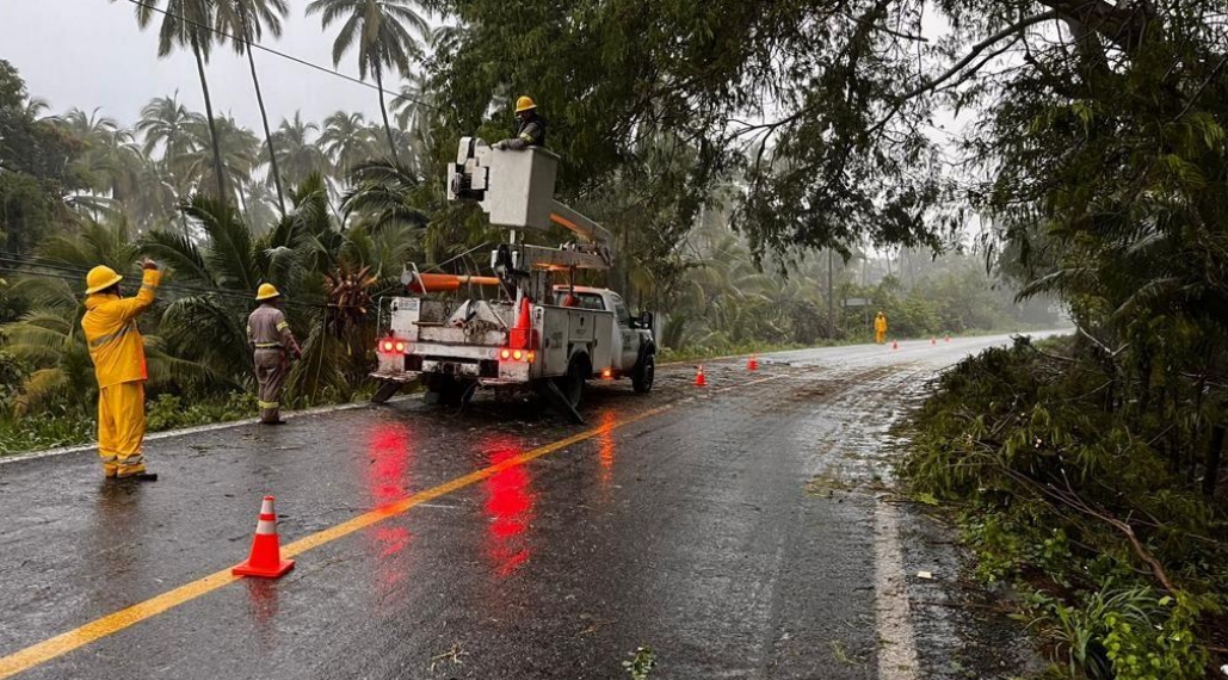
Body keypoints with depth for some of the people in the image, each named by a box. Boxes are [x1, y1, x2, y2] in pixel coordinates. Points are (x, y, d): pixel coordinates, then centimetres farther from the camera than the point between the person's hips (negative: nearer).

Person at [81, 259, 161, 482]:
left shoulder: (88, 318, 14)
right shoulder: (113, 309, -14)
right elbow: (144, 300, -16)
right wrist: (151, 271, -6)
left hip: (106, 377, 9)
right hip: (124, 375, -9)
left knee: (109, 423, 9)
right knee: (130, 421, -7)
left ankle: (112, 466, 13)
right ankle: (130, 467, -7)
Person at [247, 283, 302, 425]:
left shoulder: (253, 315, 11)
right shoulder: (276, 313, -12)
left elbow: (250, 338, 14)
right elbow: (286, 336, -16)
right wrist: (296, 351, -11)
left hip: (258, 354, 7)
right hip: (274, 354, -7)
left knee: (263, 385, 13)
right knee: (273, 386, -4)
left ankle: (264, 415, 15)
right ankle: (270, 417, -4)